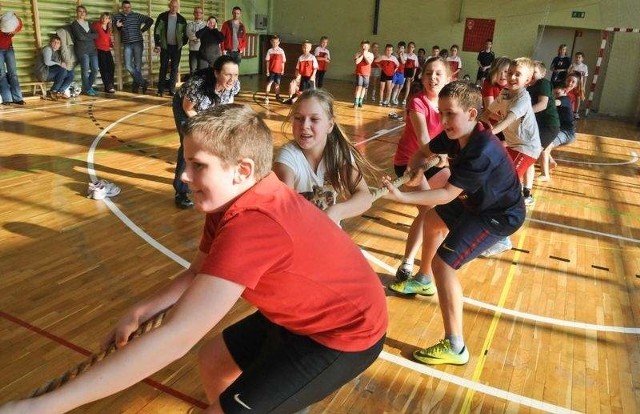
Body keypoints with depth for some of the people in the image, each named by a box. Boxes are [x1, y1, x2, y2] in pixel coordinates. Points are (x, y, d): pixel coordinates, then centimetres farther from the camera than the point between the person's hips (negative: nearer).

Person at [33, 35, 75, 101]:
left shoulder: (57, 52, 18)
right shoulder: (47, 49, -8)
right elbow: (47, 62, -23)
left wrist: (63, 65, -11)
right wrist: (60, 64, -17)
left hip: (50, 73, 8)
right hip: (42, 73, -8)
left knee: (70, 74, -4)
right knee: (63, 70, -29)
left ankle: (59, 92, -12)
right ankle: (52, 92, -22)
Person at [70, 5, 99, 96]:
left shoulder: (88, 23, 21)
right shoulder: (74, 24, 5)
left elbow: (96, 35, 6)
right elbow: (80, 37, -10)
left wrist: (85, 35, -5)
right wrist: (90, 36, 1)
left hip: (92, 49, 5)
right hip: (81, 49, -5)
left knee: (95, 69, -4)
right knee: (85, 69, -12)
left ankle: (89, 86, 14)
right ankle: (87, 89, -2)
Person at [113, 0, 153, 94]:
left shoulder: (137, 16, 3)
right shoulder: (117, 17, 9)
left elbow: (150, 20, 8)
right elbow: (117, 30, 17)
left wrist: (142, 30, 4)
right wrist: (117, 26, -5)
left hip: (137, 43, -2)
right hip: (127, 44, 2)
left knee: (138, 65, -2)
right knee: (128, 66, -9)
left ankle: (136, 85, 10)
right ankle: (143, 82, -2)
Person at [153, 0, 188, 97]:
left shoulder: (182, 19, 2)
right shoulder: (162, 17, -2)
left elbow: (185, 34, 10)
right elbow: (157, 31, -4)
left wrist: (182, 43, 1)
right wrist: (157, 45, -11)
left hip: (177, 47, 1)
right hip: (165, 46, -1)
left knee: (174, 68, 3)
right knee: (163, 67, 1)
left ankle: (172, 90, 9)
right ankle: (160, 90, 6)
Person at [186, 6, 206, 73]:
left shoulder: (205, 24, 10)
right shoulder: (190, 24, 11)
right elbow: (189, 35, -4)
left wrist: (194, 36, -9)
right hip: (193, 49, 1)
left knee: (202, 69, -4)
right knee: (193, 69, -1)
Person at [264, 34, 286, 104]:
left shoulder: (281, 51, 0)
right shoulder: (270, 51, -1)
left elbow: (283, 61, 4)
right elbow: (267, 61, 0)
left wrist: (282, 70, 3)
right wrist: (267, 70, -5)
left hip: (278, 70, 1)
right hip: (271, 70, -1)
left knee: (277, 84, 12)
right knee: (269, 83, -3)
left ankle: (277, 97, 24)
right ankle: (266, 97, -3)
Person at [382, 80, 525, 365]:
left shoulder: (482, 152, -34)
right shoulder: (455, 135, -8)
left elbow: (448, 194, -35)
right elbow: (423, 152, 8)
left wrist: (402, 197, -39)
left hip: (499, 215, -10)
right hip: (477, 201, 10)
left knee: (443, 262, -18)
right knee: (433, 219, 27)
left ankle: (455, 347, -11)